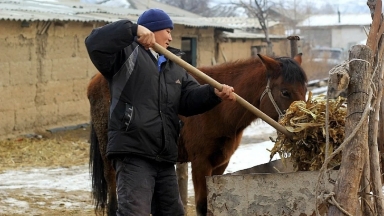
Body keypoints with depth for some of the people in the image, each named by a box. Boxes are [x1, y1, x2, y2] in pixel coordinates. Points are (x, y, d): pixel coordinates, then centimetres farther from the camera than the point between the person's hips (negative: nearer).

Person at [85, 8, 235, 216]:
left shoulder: (174, 66, 22)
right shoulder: (127, 53, 0)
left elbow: (190, 99, 9)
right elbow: (95, 42, -17)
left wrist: (214, 93, -12)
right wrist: (133, 29, -26)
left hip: (164, 156, 8)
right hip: (133, 152, -8)